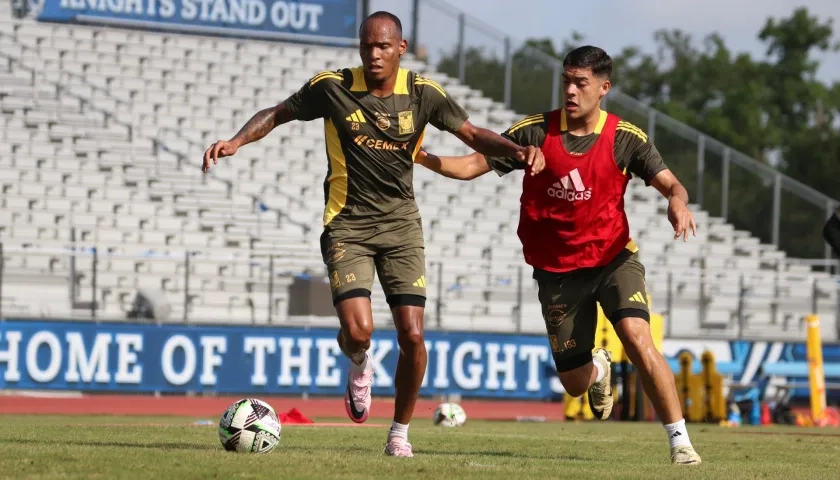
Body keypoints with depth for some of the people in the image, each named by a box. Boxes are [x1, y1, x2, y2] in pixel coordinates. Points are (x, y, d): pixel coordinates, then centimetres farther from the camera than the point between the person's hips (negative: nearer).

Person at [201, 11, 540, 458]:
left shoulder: (423, 94, -4)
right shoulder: (332, 87, -7)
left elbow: (474, 135, 1)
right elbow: (276, 114, 5)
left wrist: (516, 149, -19)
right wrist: (237, 141, -12)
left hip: (401, 224, 2)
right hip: (347, 224, -1)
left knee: (412, 336, -7)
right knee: (357, 331, -19)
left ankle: (400, 432, 15)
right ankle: (360, 366, 21)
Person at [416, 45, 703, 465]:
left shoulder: (625, 139, -8)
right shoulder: (535, 131, -6)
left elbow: (669, 183, -11)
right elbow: (474, 164, -4)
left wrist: (677, 201, -35)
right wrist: (424, 159, -21)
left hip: (614, 258, -2)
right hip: (557, 270, 2)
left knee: (637, 337, -27)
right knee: (575, 384, 6)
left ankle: (680, 441, -19)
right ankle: (597, 368, 48)